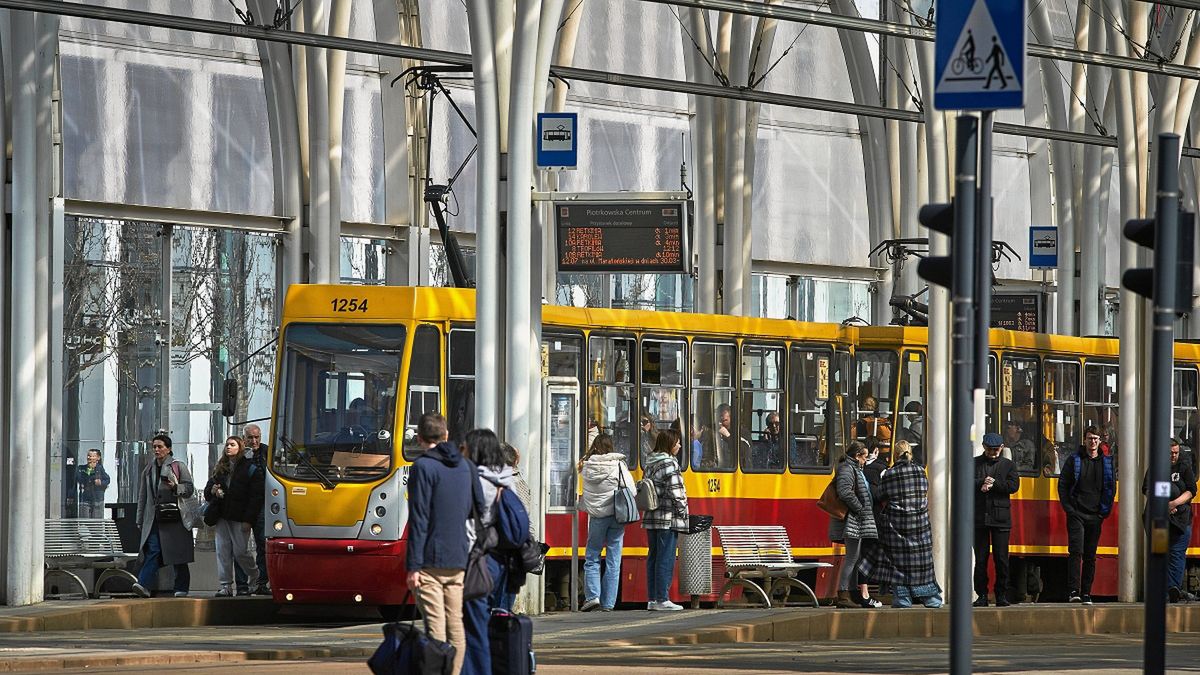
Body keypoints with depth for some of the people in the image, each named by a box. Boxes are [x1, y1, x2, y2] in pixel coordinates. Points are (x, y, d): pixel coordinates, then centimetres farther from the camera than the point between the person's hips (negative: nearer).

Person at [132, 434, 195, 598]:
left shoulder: (178, 466, 3)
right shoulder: (149, 469, 17)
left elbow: (190, 487, 0)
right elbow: (142, 496, 21)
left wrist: (176, 487, -21)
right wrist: (140, 520, 18)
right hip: (154, 518, 3)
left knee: (178, 555, 1)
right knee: (152, 550, -13)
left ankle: (181, 588, 10)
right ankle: (144, 585, -25)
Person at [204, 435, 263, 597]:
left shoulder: (249, 469, -2)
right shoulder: (220, 469, 15)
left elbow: (256, 497, -7)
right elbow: (207, 492, 22)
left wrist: (248, 520, -13)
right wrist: (212, 491, -4)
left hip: (240, 518, -5)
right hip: (222, 517, 5)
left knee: (241, 551, -5)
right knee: (223, 551, 0)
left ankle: (254, 577, 20)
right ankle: (225, 586, 2)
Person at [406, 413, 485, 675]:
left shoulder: (423, 467, -9)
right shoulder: (466, 466, 11)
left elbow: (419, 519, -13)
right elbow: (479, 509, 15)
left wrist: (413, 565, -12)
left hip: (431, 560, -6)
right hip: (459, 560, 6)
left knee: (435, 627, -9)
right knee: (456, 626, 9)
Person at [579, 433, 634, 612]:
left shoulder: (587, 467, -2)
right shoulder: (618, 465, -7)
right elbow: (630, 490, -7)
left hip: (596, 516, 1)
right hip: (616, 516, -1)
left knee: (592, 558, 11)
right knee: (613, 561, 4)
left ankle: (592, 596, -4)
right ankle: (608, 603, 2)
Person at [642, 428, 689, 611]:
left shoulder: (650, 464, 14)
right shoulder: (669, 463, -11)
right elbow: (675, 492, -16)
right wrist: (684, 513, -7)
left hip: (651, 517, 8)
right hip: (668, 518, -8)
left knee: (653, 558, 11)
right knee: (666, 559, -5)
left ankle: (652, 599, 13)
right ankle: (662, 600, -6)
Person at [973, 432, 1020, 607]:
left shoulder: (1008, 465, 10)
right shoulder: (975, 463, 11)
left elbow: (1014, 485, -4)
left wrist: (992, 484, -12)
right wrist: (983, 482, -17)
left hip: (1001, 518, -1)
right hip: (979, 517, 1)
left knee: (1001, 558, -2)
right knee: (980, 558, 1)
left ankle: (1002, 595, 4)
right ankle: (982, 595, 6)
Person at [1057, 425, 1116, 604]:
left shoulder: (1106, 463, 10)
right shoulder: (1074, 461, 3)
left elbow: (1112, 488, 15)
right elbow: (1062, 485, 2)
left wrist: (1105, 510, 4)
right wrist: (1068, 508, -7)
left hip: (1095, 516, 3)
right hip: (1076, 514, -3)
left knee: (1090, 556, 6)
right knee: (1076, 551, -15)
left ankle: (1086, 593, 11)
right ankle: (1073, 591, -18)